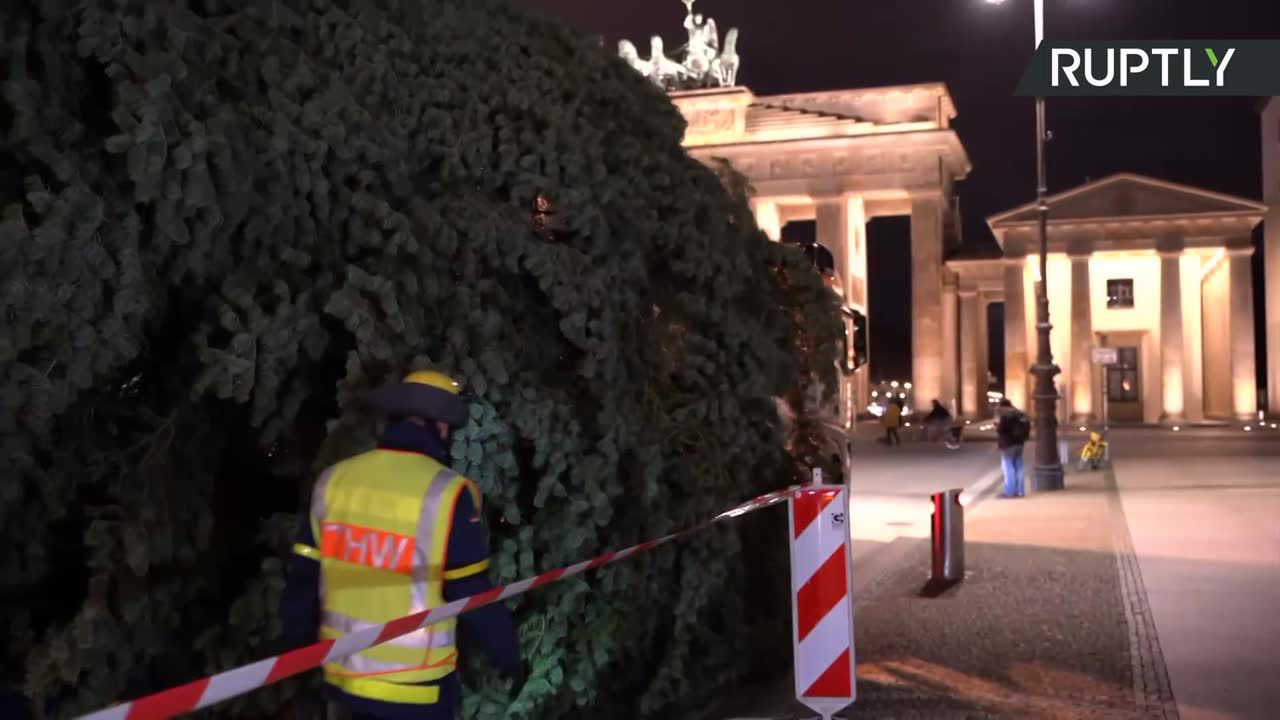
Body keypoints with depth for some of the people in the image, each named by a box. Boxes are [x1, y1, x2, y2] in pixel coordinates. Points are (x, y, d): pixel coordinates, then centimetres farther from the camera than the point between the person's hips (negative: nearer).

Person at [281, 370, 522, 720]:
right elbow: (475, 598, -14)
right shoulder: (445, 494, -18)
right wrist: (511, 659, 2)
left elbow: (303, 580, 5)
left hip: (345, 677, 5)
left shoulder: (334, 481, -3)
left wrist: (299, 643, 21)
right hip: (414, 691, -5)